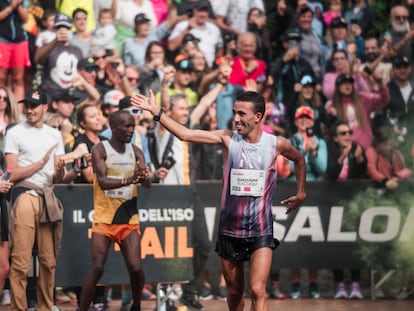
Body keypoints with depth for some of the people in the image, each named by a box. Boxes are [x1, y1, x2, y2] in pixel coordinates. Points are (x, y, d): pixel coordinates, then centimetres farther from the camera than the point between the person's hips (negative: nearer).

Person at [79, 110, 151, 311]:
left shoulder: (135, 152, 6)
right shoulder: (100, 150, -6)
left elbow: (147, 184, -5)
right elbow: (103, 181, -20)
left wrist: (143, 177, -30)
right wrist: (127, 181, -38)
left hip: (129, 219, 3)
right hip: (104, 218, -3)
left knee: (136, 268, -6)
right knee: (97, 269, -11)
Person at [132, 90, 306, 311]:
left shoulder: (276, 144, -4)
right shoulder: (228, 139, -4)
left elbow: (299, 160, 19)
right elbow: (185, 134, -12)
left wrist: (301, 193, 18)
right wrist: (156, 111, -18)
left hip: (260, 232, -2)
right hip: (230, 230, 2)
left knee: (257, 291, -15)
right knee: (234, 291, 13)